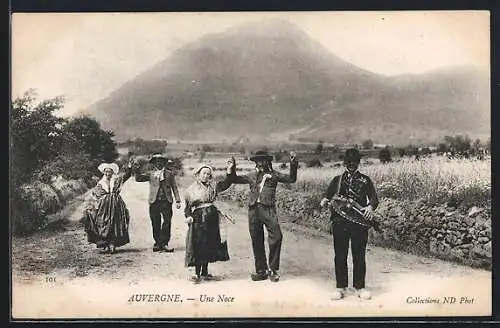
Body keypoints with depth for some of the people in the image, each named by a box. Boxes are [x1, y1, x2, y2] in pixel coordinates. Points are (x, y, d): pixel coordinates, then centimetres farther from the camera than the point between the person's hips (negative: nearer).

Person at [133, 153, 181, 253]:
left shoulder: (169, 173, 14)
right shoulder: (150, 174, 14)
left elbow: (174, 187, 12)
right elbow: (138, 178, 4)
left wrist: (177, 201, 6)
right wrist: (136, 170, -12)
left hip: (166, 201, -1)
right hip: (154, 201, 1)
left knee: (167, 221, -9)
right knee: (156, 224, 2)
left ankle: (164, 243, -5)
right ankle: (157, 243, 11)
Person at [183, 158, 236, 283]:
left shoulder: (213, 186, 9)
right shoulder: (191, 189, 5)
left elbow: (226, 184, -4)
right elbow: (187, 206, 6)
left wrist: (230, 170, -15)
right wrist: (188, 216, -11)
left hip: (212, 217, 3)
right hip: (198, 218, -3)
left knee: (209, 245, 7)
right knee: (198, 246, -6)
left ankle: (204, 272, 18)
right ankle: (197, 273, 1)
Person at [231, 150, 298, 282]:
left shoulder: (273, 175, 13)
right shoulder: (252, 176, 19)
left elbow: (291, 178, 7)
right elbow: (235, 179, 22)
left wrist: (293, 164, -4)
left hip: (268, 208, -3)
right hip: (253, 209, 3)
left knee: (276, 236, -19)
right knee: (257, 241, 6)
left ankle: (273, 269, -5)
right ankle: (261, 270, 17)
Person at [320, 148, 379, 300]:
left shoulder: (365, 180, 10)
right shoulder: (337, 180, 16)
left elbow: (374, 198, -1)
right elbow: (327, 195, 10)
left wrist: (370, 206, -23)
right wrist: (324, 201, -14)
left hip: (359, 221, -1)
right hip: (340, 222, 2)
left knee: (359, 256, 1)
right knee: (340, 256, 4)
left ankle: (360, 287, 12)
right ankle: (340, 287, 12)